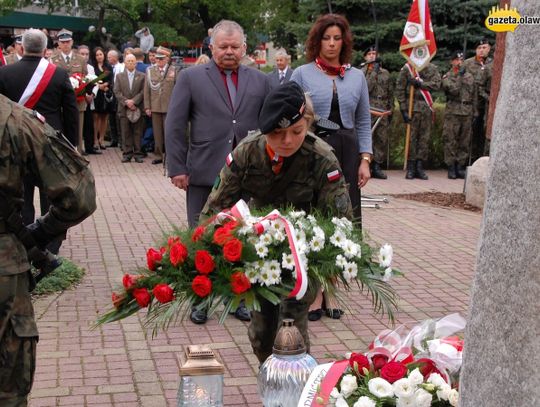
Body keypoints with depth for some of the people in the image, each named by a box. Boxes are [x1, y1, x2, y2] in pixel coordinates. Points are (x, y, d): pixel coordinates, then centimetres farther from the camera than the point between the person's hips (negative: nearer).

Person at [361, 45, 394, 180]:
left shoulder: (385, 73, 16)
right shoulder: (361, 72, 2)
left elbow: (390, 93, 18)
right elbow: (365, 89, -14)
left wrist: (391, 110, 13)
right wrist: (374, 72, -15)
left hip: (383, 111, 5)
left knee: (382, 140, 4)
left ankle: (377, 167, 11)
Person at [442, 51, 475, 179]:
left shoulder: (469, 76, 15)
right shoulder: (447, 77, 1)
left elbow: (473, 94, 16)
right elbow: (454, 90, -15)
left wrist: (475, 111, 10)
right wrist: (459, 76, -11)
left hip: (467, 112, 4)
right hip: (452, 112, -4)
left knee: (464, 142, 5)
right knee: (450, 141, -5)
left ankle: (460, 167, 12)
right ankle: (451, 168, 0)